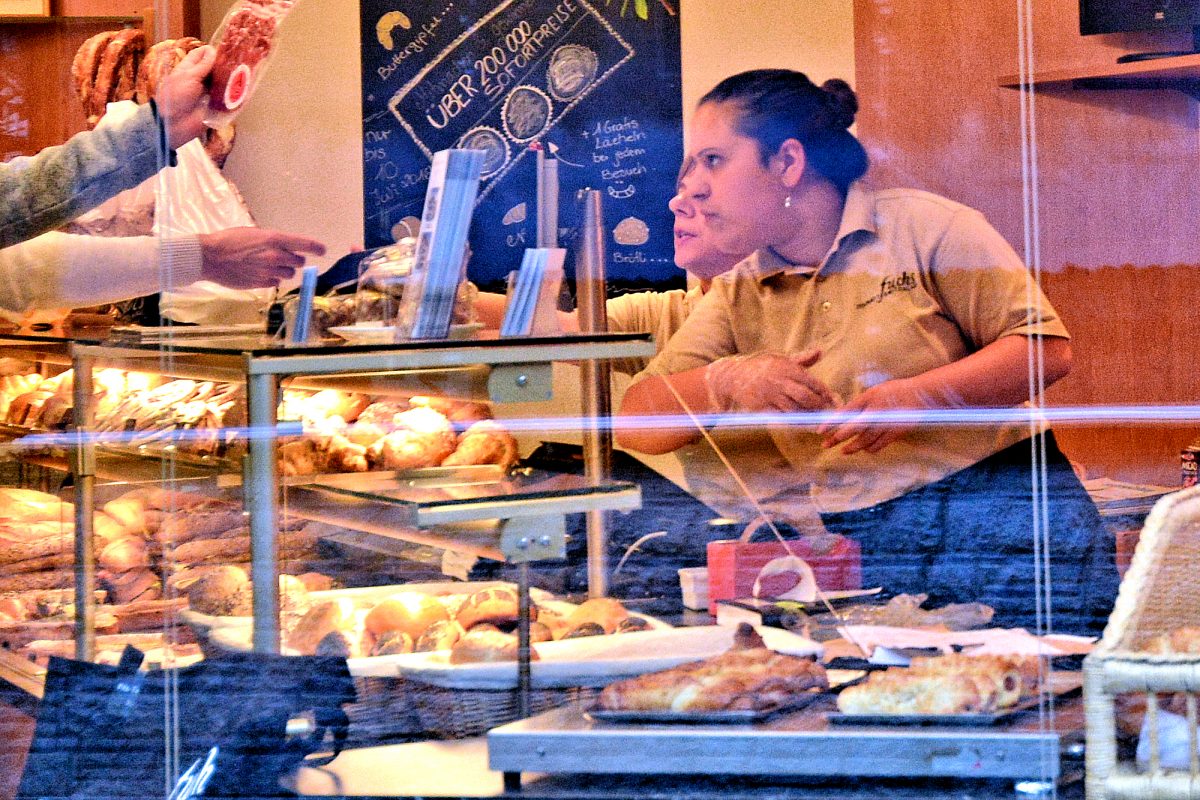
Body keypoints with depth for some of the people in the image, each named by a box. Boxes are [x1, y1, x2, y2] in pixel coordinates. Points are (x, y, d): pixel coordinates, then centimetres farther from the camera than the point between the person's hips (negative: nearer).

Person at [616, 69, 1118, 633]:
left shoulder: (923, 227, -1)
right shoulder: (737, 298, 12)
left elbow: (1046, 348, -5)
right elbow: (636, 425, 6)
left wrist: (920, 397, -20)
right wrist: (726, 382, -14)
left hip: (1003, 519, -3)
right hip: (862, 551, 3)